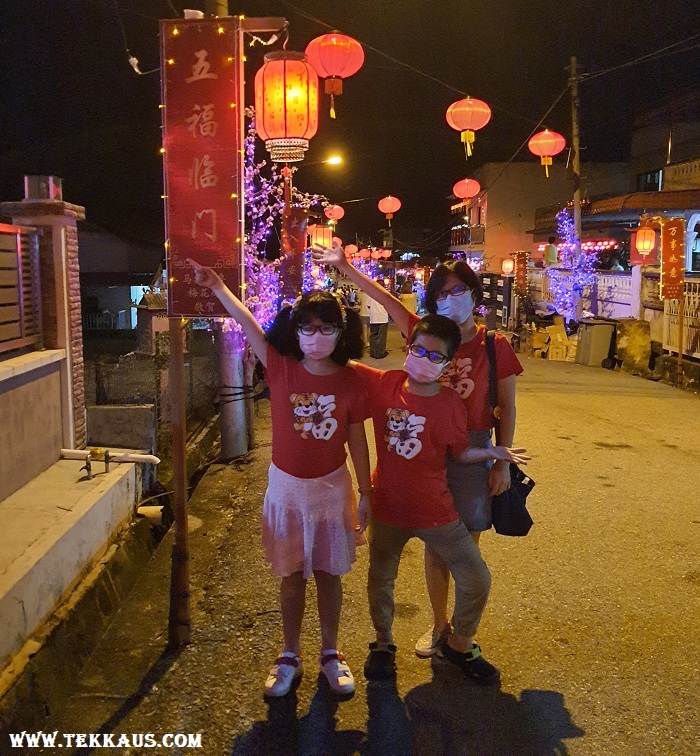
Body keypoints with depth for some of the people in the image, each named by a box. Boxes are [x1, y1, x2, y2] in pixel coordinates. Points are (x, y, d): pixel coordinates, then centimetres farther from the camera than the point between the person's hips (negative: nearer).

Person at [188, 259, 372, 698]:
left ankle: (331, 654, 33)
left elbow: (357, 440, -3)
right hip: (287, 486, 0)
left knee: (328, 574, 14)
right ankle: (290, 657, 31)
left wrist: (365, 492, 2)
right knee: (292, 577, 13)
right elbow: (249, 325, -17)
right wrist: (217, 286, -27)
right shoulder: (282, 368, -10)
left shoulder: (352, 382, -10)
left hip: (332, 487, 0)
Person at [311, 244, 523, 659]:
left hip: (473, 453, -2)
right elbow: (385, 298, -7)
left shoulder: (495, 345, -6)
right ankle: (439, 625, 32)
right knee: (434, 542, 13)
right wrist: (345, 266, -15)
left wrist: (503, 463, -4)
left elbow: (507, 408, -2)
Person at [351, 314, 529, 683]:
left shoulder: (451, 404, -12)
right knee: (380, 580, 19)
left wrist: (492, 452, -19)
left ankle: (459, 643, 30)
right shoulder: (384, 384, -11)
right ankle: (383, 644, 46)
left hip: (435, 512, -1)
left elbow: (461, 452, -4)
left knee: (476, 580, 1)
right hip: (387, 509, 1)